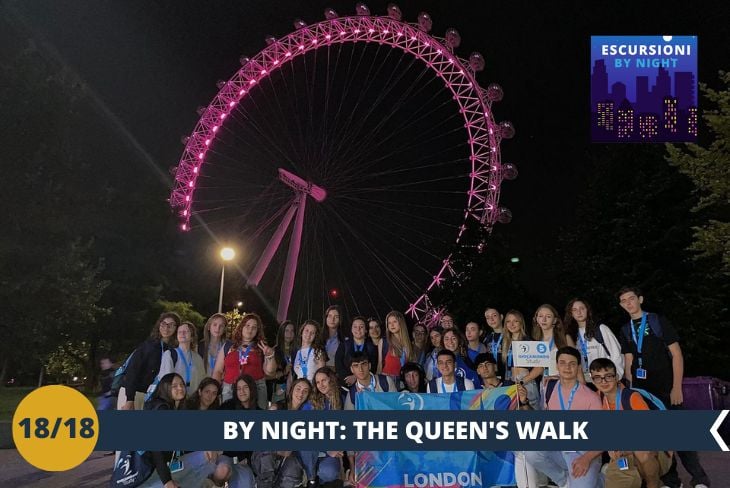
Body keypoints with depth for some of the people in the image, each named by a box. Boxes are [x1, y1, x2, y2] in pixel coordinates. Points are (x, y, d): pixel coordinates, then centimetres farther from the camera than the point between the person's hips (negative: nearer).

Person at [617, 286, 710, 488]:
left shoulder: (658, 321, -4)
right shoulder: (625, 330, 9)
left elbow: (676, 354, -7)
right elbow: (628, 362, 9)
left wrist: (677, 387, -13)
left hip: (665, 389, -4)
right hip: (642, 392, 4)